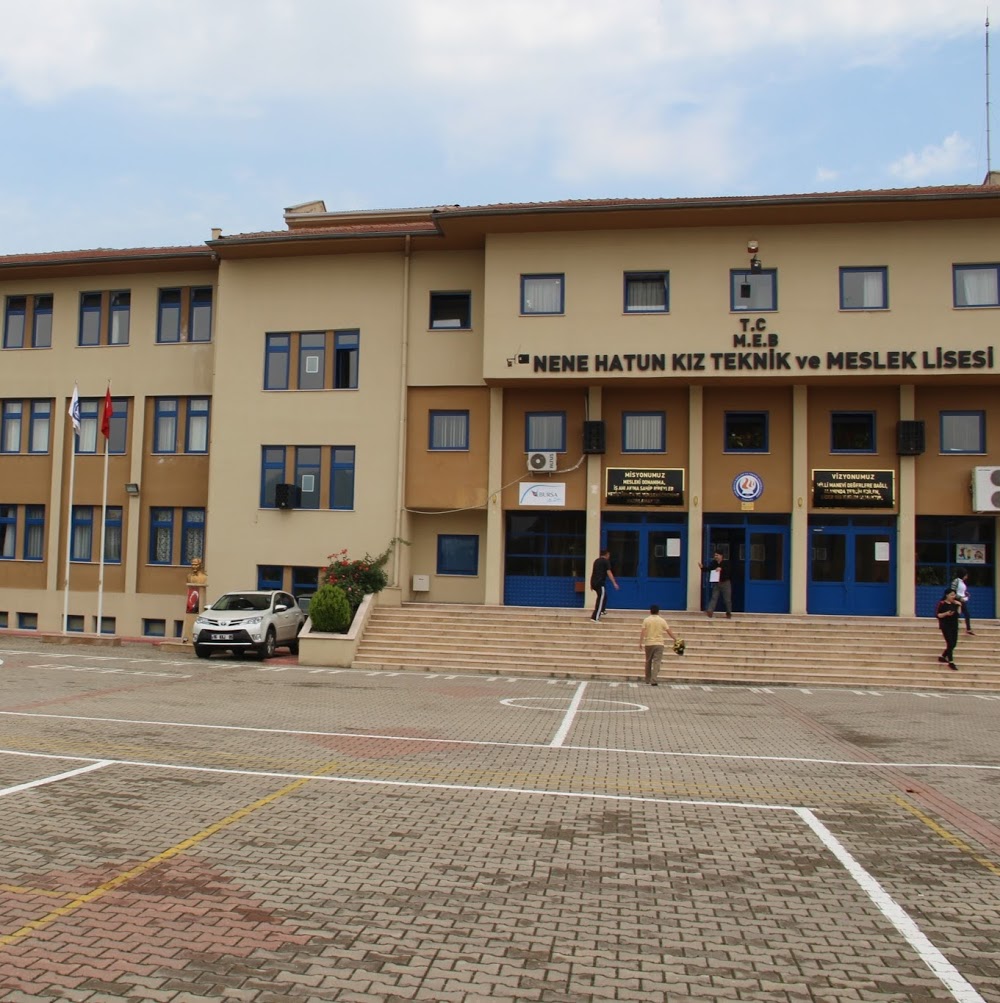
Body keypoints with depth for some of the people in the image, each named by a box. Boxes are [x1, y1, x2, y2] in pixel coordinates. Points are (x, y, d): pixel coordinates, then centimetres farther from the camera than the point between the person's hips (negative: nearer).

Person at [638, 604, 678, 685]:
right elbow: (669, 631, 3)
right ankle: (653, 681, -14)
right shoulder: (662, 620, 2)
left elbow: (643, 632, -8)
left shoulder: (646, 620, -1)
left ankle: (648, 680, 23)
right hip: (659, 644, -1)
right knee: (657, 662, -4)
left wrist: (640, 642, -7)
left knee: (648, 662, 14)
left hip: (649, 643, 1)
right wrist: (675, 639, 12)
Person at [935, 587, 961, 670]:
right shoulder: (942, 604, -10)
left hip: (954, 626, 7)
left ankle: (942, 656, 28)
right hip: (945, 626, -7)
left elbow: (959, 613, 8)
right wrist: (946, 614, -25)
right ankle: (951, 662, -3)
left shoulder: (954, 603, 8)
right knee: (950, 643, -10)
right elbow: (937, 615, -11)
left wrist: (959, 606, -3)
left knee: (953, 644, 9)